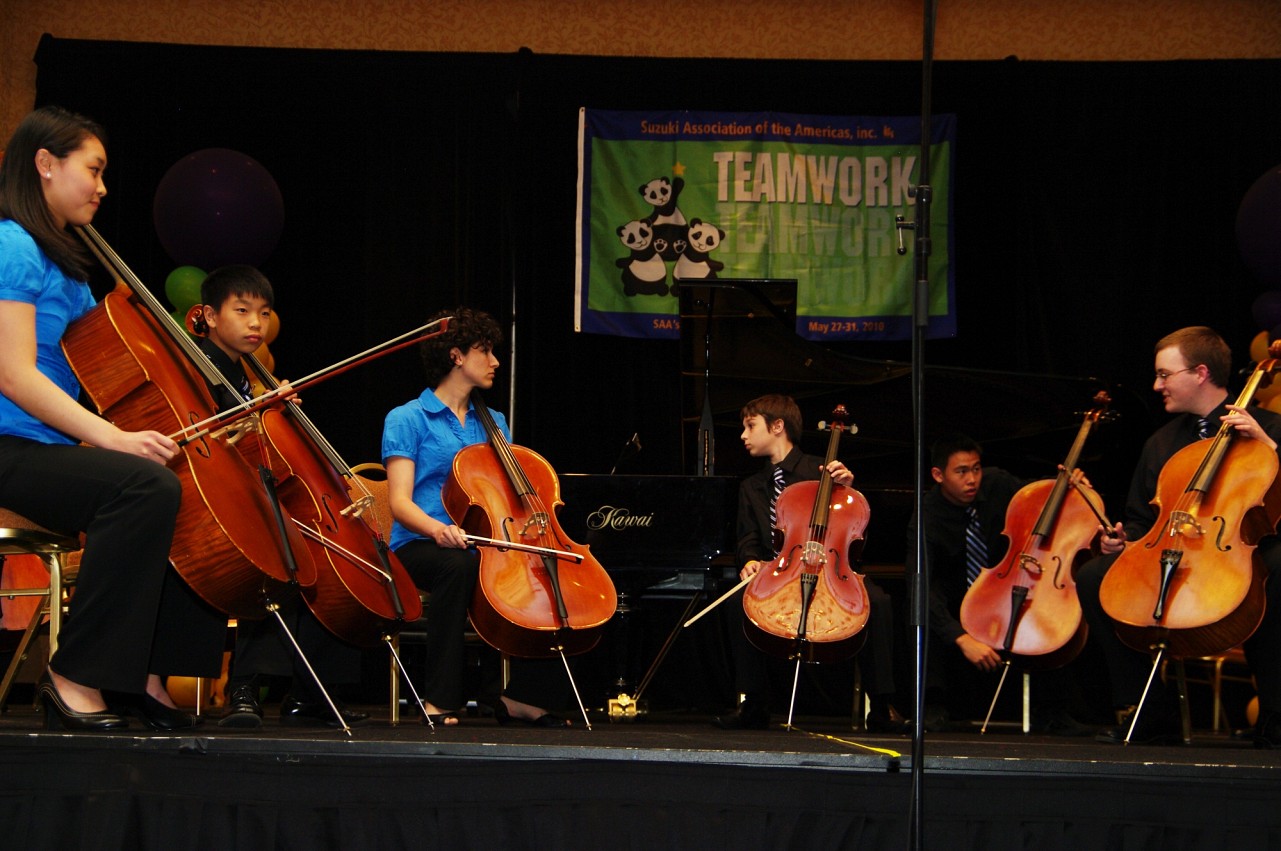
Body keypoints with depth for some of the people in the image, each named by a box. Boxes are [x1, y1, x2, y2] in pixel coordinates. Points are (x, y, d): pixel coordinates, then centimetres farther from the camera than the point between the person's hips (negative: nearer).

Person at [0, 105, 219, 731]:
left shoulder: (63, 261, 20)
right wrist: (112, 437, -25)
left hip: (59, 450, 10)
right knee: (146, 485, -32)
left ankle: (146, 673, -2)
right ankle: (75, 677, -24)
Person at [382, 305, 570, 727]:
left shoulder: (493, 423, 21)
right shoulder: (407, 419, 2)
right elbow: (400, 503, -8)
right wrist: (437, 528, -30)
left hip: (485, 546, 6)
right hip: (421, 548, -5)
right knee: (459, 566, -40)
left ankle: (522, 695, -8)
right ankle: (439, 699, -33)